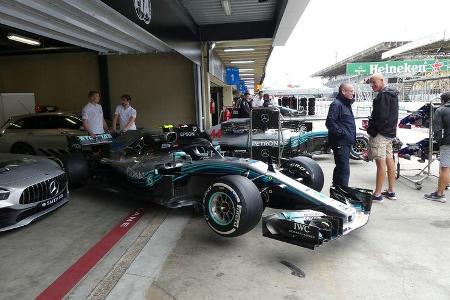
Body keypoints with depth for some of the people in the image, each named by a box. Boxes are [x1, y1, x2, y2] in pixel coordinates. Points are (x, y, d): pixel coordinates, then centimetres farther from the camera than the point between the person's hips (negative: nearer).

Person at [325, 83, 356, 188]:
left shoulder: (346, 104, 19)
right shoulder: (336, 104, -13)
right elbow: (330, 122, -24)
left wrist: (352, 137, 19)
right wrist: (342, 133, -20)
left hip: (346, 142, 11)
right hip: (340, 142, -11)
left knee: (340, 167, 19)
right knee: (344, 169, -11)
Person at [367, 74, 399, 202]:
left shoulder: (383, 95, -15)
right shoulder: (392, 93, 18)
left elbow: (381, 116, -22)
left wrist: (372, 131, -13)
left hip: (380, 133, -10)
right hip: (390, 133, 11)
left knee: (381, 162, -7)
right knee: (389, 160, 13)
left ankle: (377, 194, -2)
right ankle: (391, 191, 23)